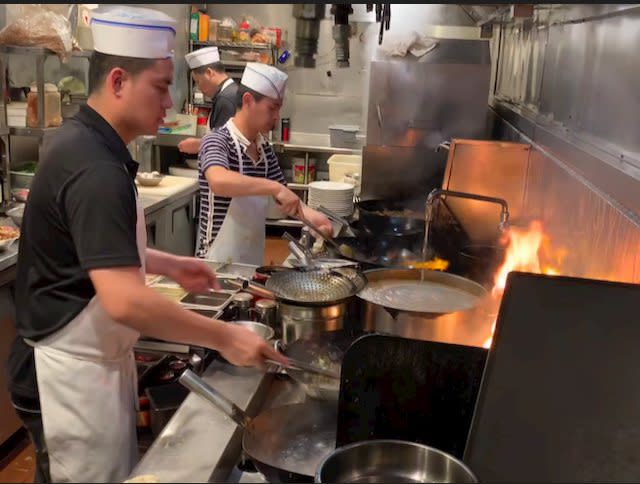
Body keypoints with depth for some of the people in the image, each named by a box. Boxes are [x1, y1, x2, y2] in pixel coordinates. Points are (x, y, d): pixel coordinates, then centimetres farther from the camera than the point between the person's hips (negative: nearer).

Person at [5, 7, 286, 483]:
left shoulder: (79, 141, 6)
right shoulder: (95, 168, -26)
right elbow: (125, 300, -33)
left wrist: (168, 265, 13)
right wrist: (224, 337, -25)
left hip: (89, 359, 10)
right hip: (72, 371, -10)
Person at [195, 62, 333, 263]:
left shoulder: (264, 148, 5)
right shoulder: (217, 141, -16)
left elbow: (285, 197, 11)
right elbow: (218, 181, -37)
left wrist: (308, 213, -8)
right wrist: (275, 187, -37)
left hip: (253, 258, 7)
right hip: (219, 261, -7)